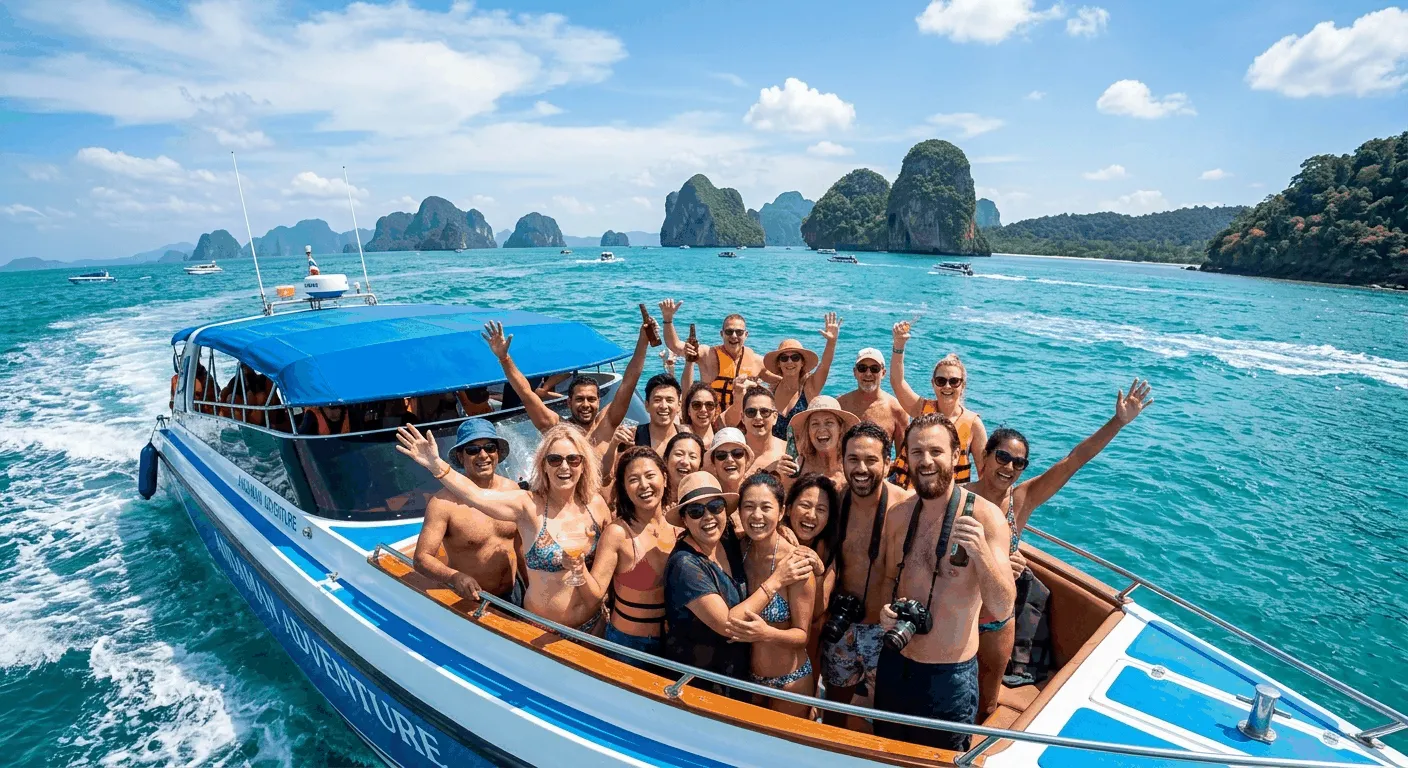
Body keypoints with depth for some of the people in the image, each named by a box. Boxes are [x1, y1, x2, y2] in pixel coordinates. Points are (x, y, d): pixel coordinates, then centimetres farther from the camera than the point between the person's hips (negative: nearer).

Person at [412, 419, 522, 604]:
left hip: (514, 594, 5)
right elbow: (422, 558, -20)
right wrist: (454, 577, -37)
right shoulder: (443, 502, -21)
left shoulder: (511, 489, -5)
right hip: (468, 600, -4)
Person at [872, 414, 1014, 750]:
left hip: (950, 675, -4)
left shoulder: (985, 516, -17)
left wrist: (982, 552, -37)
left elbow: (1002, 606, -19)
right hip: (894, 663, 4)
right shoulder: (898, 515, -3)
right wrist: (887, 610, -9)